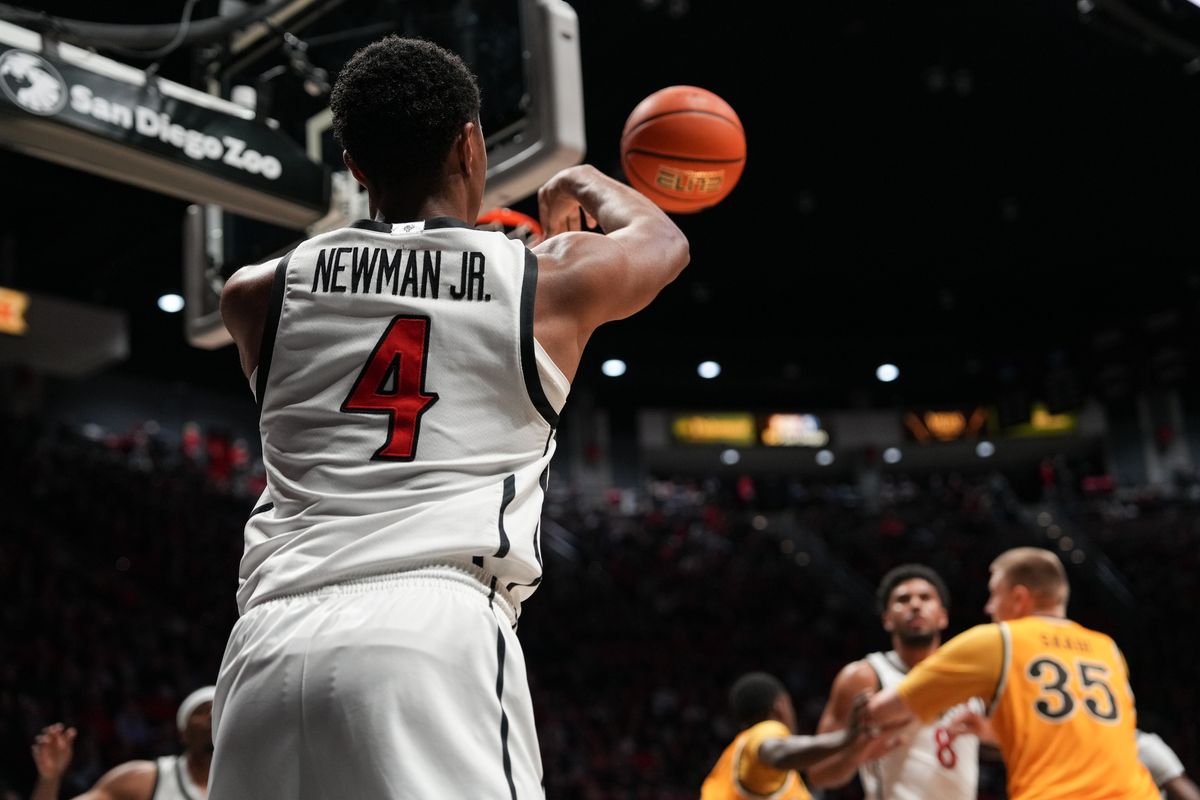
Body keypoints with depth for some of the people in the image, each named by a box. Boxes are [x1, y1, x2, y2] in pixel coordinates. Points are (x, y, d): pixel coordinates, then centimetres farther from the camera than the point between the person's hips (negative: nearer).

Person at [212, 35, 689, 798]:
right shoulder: (551, 277, 10)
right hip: (438, 627, -4)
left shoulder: (261, 292, 16)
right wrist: (584, 186, 56)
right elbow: (666, 242, 33)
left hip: (271, 637, 4)